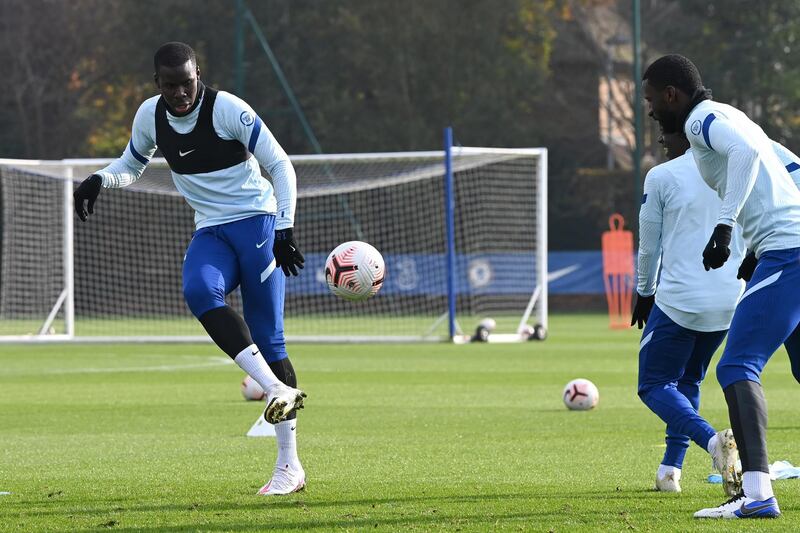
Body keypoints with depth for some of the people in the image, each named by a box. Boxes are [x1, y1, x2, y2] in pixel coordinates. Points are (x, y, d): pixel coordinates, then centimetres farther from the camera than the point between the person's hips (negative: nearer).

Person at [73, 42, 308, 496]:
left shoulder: (227, 110, -14)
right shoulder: (151, 116, 2)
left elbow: (281, 165, -10)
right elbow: (132, 166, 20)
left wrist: (284, 229, -18)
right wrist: (100, 180, -2)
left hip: (256, 220, -5)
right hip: (211, 231, 5)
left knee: (268, 336, -9)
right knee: (199, 290, -30)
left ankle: (290, 465, -9)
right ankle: (277, 389, -32)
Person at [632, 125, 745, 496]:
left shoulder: (661, 177, -6)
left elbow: (649, 246, 3)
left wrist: (645, 292, 19)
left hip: (680, 299, -6)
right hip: (729, 301, 6)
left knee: (654, 385, 4)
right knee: (688, 381, 24)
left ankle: (712, 440, -23)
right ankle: (670, 471, 20)